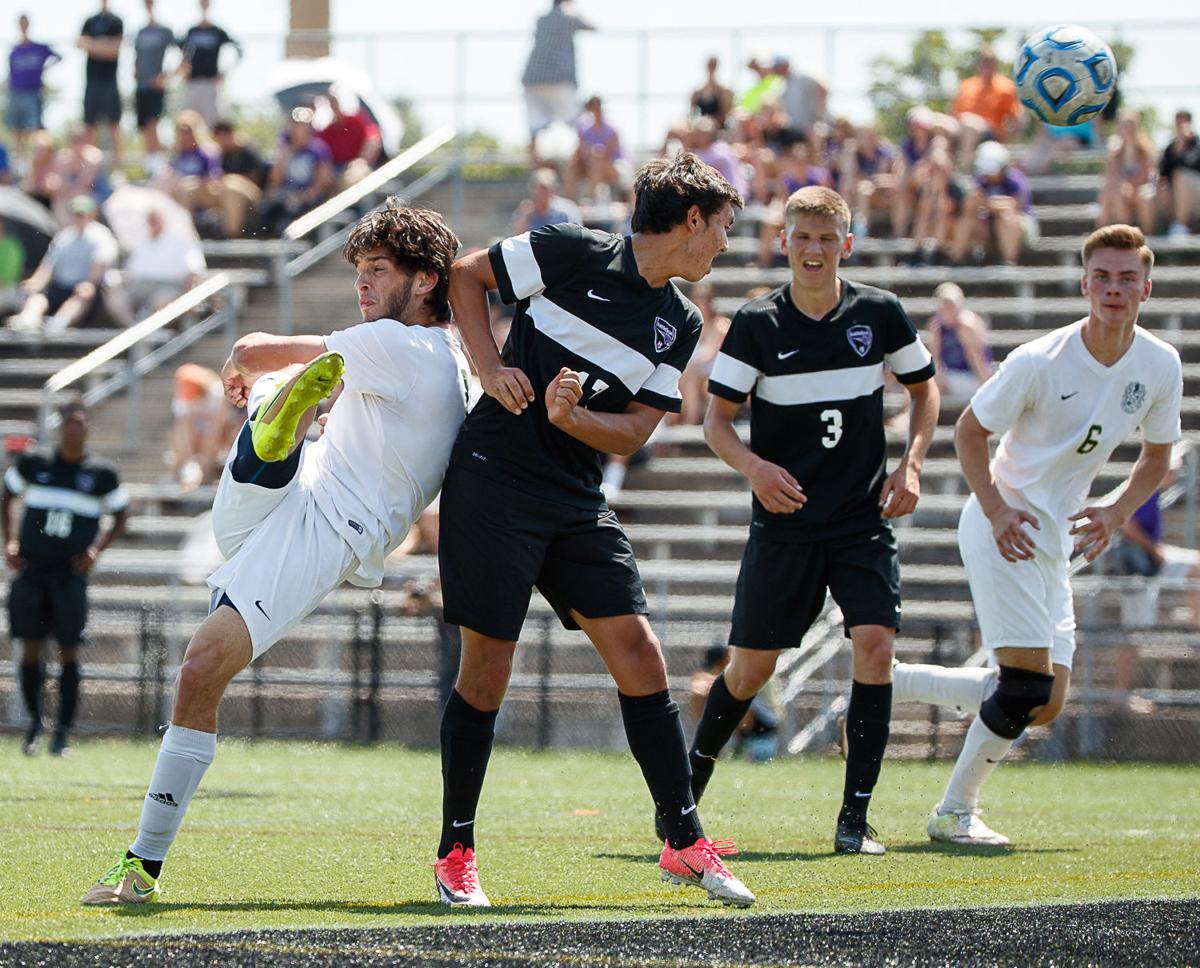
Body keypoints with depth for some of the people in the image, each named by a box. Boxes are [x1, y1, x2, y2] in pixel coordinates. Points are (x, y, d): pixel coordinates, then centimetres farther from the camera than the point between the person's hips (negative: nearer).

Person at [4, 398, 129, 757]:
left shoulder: (102, 475, 2)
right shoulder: (33, 465, 5)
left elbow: (120, 516, 15)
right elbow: (5, 497, 19)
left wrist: (96, 550, 1)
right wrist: (10, 542, 7)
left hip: (70, 573, -1)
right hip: (31, 571, 1)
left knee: (68, 652, -5)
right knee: (30, 649, 1)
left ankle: (63, 732, 0)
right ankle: (34, 721, 16)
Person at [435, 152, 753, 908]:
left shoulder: (681, 325, 10)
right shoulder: (574, 253, -6)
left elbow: (634, 432, 6)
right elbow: (466, 276, 4)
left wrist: (573, 418, -15)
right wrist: (491, 368, -8)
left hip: (578, 504, 6)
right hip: (493, 481, -5)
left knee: (638, 652, -4)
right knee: (487, 667, -4)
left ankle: (684, 842, 2)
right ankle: (456, 852, 9)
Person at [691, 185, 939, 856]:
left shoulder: (880, 314, -2)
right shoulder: (758, 324, -5)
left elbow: (924, 388, 14)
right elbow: (717, 421, -1)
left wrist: (912, 464, 0)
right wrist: (755, 467, -21)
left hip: (865, 519, 1)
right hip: (784, 520, 0)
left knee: (876, 643, -17)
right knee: (754, 665, 3)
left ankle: (856, 815, -10)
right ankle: (689, 785, 29)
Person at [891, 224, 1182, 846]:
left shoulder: (1160, 366, -1)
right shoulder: (1039, 361, -16)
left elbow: (1157, 456, 14)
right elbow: (969, 431, -5)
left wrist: (1115, 512, -4)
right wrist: (996, 509, -18)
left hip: (1058, 540, 7)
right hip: (1003, 531, -7)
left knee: (1045, 705, 3)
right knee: (1030, 683, -17)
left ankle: (887, 682, 16)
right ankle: (955, 812, -1)